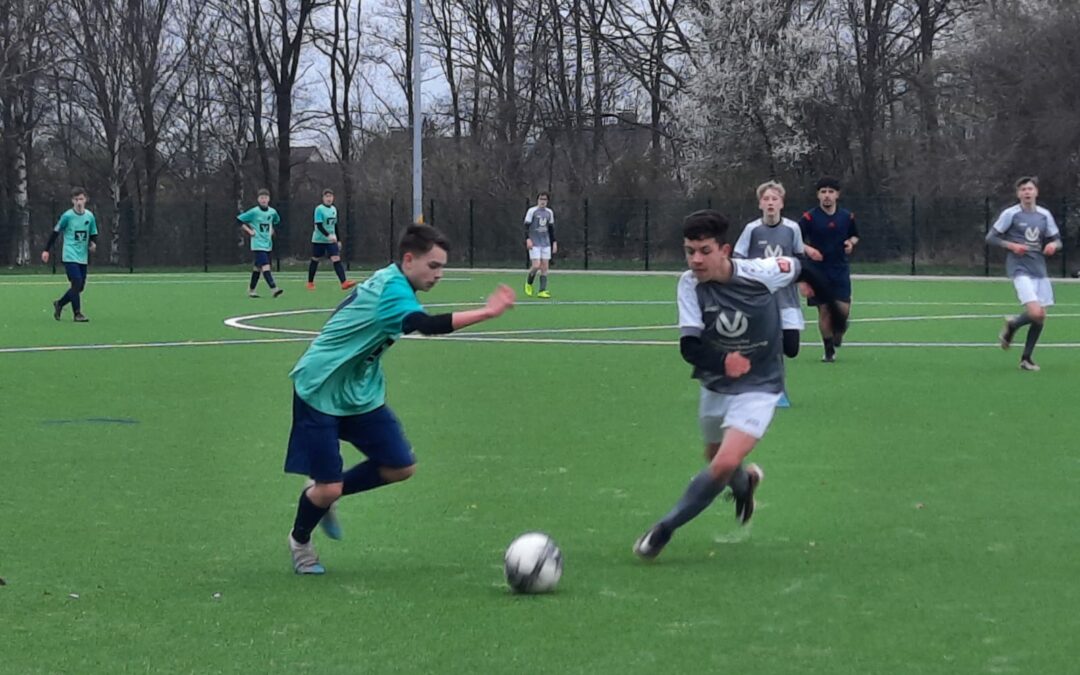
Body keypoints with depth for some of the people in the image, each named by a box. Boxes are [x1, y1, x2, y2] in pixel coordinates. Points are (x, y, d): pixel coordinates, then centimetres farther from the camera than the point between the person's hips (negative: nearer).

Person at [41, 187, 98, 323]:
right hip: (70, 256, -5)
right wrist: (46, 250, -1)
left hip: (83, 258, 5)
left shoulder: (90, 216, 3)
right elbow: (56, 232, 0)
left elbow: (93, 234, 14)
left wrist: (93, 244, -8)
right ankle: (77, 314, -7)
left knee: (80, 287, 6)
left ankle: (59, 304, 28)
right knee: (77, 283, -15)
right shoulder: (67, 216, -8)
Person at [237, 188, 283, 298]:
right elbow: (239, 220, -6)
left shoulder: (272, 212, 5)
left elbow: (277, 221, 27)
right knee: (265, 266, -18)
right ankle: (274, 289, -28)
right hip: (258, 244, -6)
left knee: (257, 267, 13)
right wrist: (249, 231, -11)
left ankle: (251, 290, 23)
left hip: (268, 244, 6)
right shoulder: (254, 212, -10)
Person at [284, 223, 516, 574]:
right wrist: (487, 312, -49)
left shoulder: (387, 282, 3)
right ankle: (300, 540, 24)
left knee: (401, 467, 1)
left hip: (359, 393, 9)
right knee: (328, 488, -7)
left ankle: (324, 495, 23)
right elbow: (427, 325, -46)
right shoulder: (391, 289, -27)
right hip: (319, 391, -9)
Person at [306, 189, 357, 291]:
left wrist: (338, 240, 18)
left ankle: (344, 283, -21)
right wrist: (328, 235, -32)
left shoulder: (334, 209, 10)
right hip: (319, 240, -5)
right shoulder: (319, 209, -11)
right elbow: (319, 225, -20)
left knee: (337, 260, -10)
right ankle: (310, 283, 23)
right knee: (315, 260, 7)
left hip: (331, 240, 5)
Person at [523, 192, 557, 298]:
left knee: (545, 267, -2)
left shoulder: (549, 212, 12)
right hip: (534, 243, -5)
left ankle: (542, 291, 0)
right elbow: (526, 226, -6)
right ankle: (529, 284, 14)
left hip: (546, 243, 5)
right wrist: (528, 239, -18)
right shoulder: (532, 211, -3)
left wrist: (554, 242, 14)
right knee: (536, 266, -14)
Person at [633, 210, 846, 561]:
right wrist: (722, 362, -42)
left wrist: (833, 307, 12)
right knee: (716, 462, 22)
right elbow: (689, 347, -22)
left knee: (724, 465, -21)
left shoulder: (761, 273, -23)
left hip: (758, 388, -4)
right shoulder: (690, 284, -18)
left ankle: (664, 529, -7)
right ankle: (746, 481, 58)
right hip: (715, 386, 4)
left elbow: (802, 269, -1)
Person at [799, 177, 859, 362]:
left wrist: (851, 242, -3)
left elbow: (855, 235, 19)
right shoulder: (809, 217, -6)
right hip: (818, 270, -2)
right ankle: (829, 351, 13)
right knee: (823, 310, -1)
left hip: (840, 270, 2)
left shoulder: (847, 217, 4)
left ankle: (838, 330, 28)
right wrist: (808, 249, -21)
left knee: (843, 309, -8)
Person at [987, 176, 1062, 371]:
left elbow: (1057, 240, 16)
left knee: (1041, 317, 5)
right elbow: (990, 237, -1)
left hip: (1039, 270, 6)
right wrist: (1012, 246, -15)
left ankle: (1026, 358, 20)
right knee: (1036, 313, -21)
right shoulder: (1011, 214, -5)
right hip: (1020, 269, -6)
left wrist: (1053, 245, -8)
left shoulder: (1044, 215, 8)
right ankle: (1012, 325, 12)